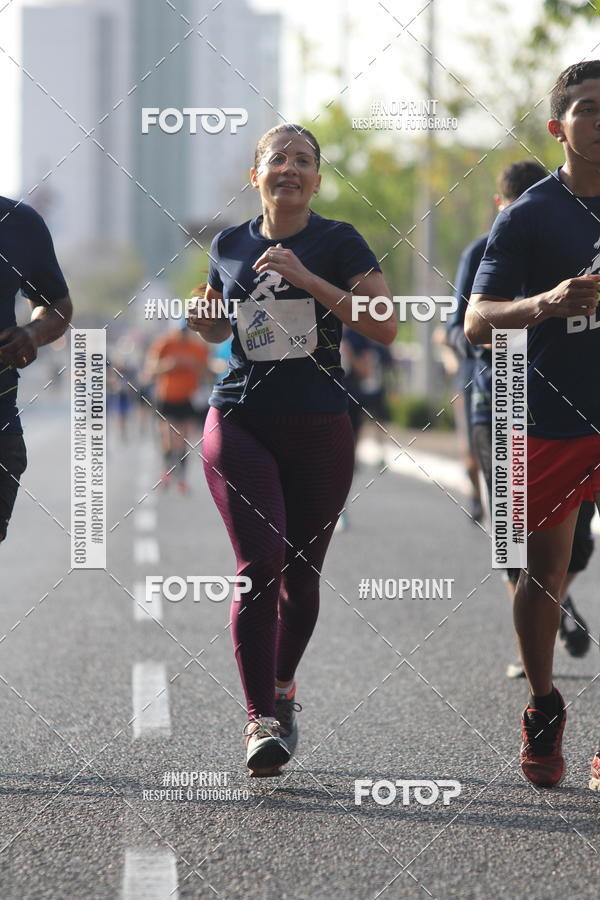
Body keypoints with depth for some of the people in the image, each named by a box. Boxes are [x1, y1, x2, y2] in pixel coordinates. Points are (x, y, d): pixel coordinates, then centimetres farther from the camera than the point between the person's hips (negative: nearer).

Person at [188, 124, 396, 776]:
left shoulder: (338, 243, 0)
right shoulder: (230, 246, 9)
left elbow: (385, 327, -11)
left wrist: (309, 279, -18)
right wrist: (201, 320, 1)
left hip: (319, 427, 0)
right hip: (240, 422, 1)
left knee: (302, 573, 7)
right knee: (260, 564, -14)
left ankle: (281, 688, 32)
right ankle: (261, 719, -13)